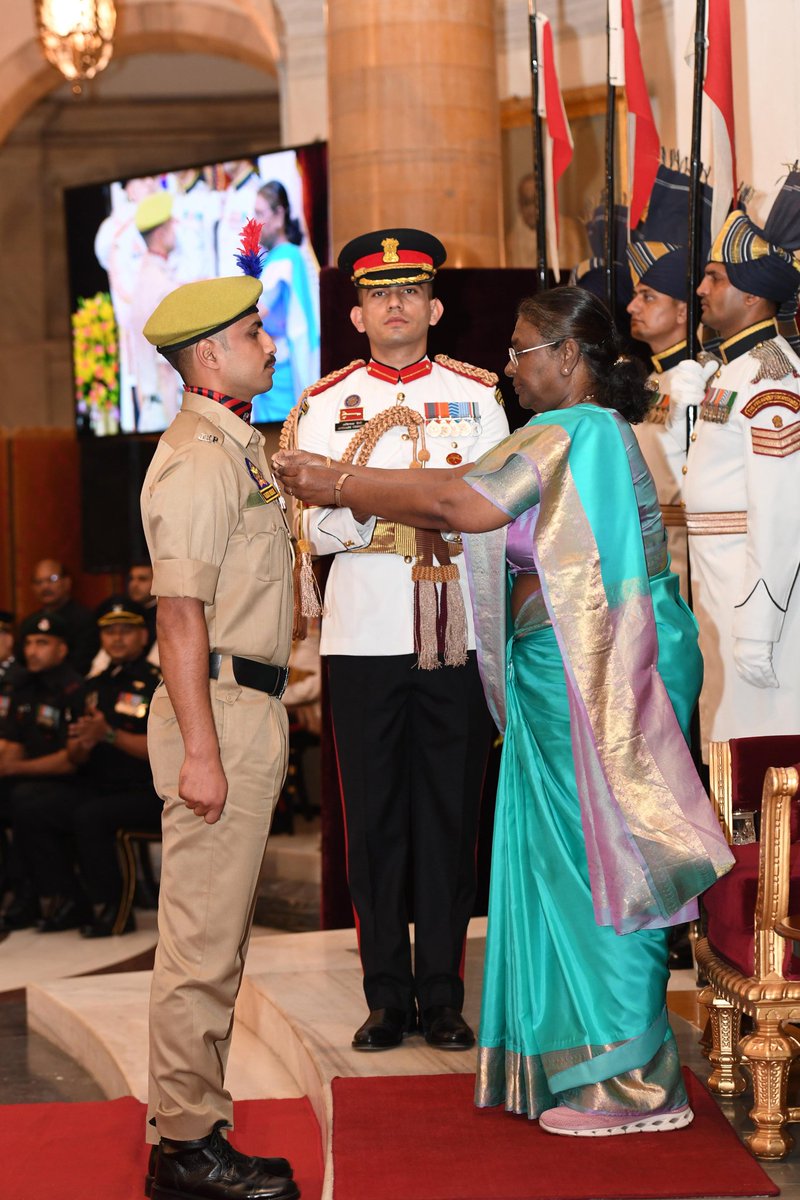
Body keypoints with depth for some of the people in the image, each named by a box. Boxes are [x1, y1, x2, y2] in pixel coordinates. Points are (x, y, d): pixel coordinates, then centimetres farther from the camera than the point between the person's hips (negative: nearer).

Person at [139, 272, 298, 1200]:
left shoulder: (237, 447, 18)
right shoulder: (198, 459, -14)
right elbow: (181, 612, -19)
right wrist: (199, 750, -23)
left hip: (249, 705, 10)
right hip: (221, 710, -10)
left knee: (218, 938, 14)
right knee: (202, 939, -5)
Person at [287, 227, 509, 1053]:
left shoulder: (477, 397, 9)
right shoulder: (325, 406, 7)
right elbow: (317, 530, -3)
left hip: (458, 636, 1)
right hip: (364, 639, 0)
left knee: (450, 815, 4)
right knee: (376, 820, 3)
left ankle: (442, 996, 12)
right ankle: (387, 997, 12)